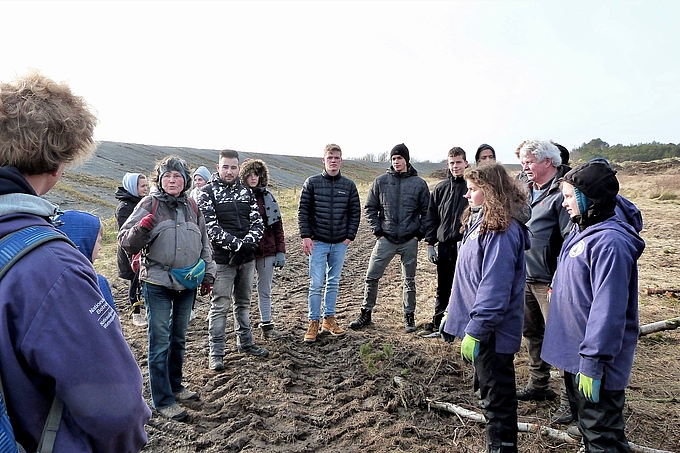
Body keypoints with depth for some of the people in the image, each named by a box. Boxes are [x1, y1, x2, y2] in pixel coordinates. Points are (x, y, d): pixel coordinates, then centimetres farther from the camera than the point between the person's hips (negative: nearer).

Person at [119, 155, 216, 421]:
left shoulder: (191, 207, 9)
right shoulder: (149, 204, -5)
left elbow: (204, 243, 17)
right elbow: (126, 242, -8)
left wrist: (208, 274, 14)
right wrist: (141, 228, -28)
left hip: (187, 283, 5)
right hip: (157, 283, -5)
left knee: (179, 338, 17)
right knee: (160, 341, -1)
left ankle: (175, 386, 34)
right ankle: (162, 400, 10)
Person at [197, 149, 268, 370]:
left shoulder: (246, 191, 10)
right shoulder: (207, 192, -5)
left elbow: (258, 222, 5)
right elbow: (210, 227, -14)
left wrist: (249, 241, -14)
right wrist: (236, 244, -21)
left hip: (247, 258, 5)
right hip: (222, 259, -5)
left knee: (243, 303, 18)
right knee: (220, 306, 1)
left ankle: (245, 343, 32)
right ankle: (216, 353, 11)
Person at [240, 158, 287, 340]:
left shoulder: (268, 196, 5)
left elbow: (278, 225, 5)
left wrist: (280, 251, 1)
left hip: (267, 250, 3)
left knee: (265, 291, 13)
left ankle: (267, 325, 23)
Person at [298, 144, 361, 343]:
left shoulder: (349, 185, 4)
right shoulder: (312, 182, -2)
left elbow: (355, 213, 6)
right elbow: (303, 210, -2)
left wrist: (350, 236, -1)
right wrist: (306, 236, -8)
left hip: (340, 243, 3)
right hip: (318, 242, -2)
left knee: (333, 283, 12)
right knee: (316, 284, -1)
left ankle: (329, 319, 24)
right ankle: (313, 322, 11)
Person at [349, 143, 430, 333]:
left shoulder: (419, 183, 0)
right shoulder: (381, 181, 1)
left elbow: (426, 212, 5)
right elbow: (370, 208, 5)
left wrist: (419, 234, -2)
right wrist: (377, 230, -2)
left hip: (409, 241, 0)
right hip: (385, 239, 1)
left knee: (409, 280, 10)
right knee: (371, 276, 1)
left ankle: (409, 316, 24)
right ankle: (366, 313, 17)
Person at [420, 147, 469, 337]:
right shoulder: (441, 188, 7)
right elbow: (431, 217, 9)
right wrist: (430, 244, 4)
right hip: (444, 246, 3)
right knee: (443, 289, 13)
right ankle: (437, 323, 25)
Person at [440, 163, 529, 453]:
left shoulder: (501, 232, -22)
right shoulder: (481, 222, 10)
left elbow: (495, 288, -27)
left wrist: (475, 331, -24)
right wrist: (452, 314, 18)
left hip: (492, 332, -10)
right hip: (478, 324, 10)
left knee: (496, 399, 5)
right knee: (488, 392, 23)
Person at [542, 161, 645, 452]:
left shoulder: (610, 242, -25)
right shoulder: (581, 231, 5)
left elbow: (608, 309, -27)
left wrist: (593, 362, -25)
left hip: (595, 361, -9)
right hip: (574, 350, 9)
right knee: (583, 419, 26)